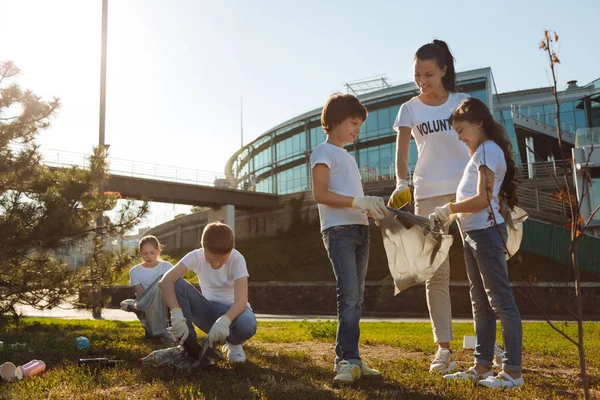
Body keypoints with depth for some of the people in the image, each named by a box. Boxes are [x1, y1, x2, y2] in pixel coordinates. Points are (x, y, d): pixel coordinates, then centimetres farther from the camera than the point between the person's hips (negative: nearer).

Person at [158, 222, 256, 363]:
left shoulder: (237, 259, -21)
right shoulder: (196, 256, -16)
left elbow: (241, 300, -32)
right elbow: (165, 281, -31)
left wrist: (224, 320, -53)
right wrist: (176, 313, -47)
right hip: (209, 311, 2)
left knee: (246, 324, -40)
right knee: (177, 285, -25)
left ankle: (233, 343, 0)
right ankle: (191, 348, -16)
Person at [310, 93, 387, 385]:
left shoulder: (349, 157, 24)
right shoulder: (324, 152, -2)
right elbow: (320, 194, -14)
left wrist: (371, 208, 4)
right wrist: (359, 201, -20)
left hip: (359, 230, 9)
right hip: (338, 230, -9)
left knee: (356, 297, 7)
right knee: (349, 294, -17)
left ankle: (346, 358, 12)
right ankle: (349, 360, -15)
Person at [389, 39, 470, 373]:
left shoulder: (463, 102, 4)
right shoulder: (410, 109, 4)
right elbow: (402, 153, -7)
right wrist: (402, 183, -24)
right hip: (429, 194, 0)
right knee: (436, 274, 1)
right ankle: (444, 349, 7)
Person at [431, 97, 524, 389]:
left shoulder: (488, 150, -10)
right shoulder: (481, 153, 20)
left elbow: (483, 199, -19)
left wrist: (448, 209, -12)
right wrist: (450, 216, 4)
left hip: (486, 232, -10)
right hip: (472, 234, 10)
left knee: (500, 301, -6)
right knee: (480, 303, 13)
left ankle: (513, 372, 1)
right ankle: (482, 366, 21)